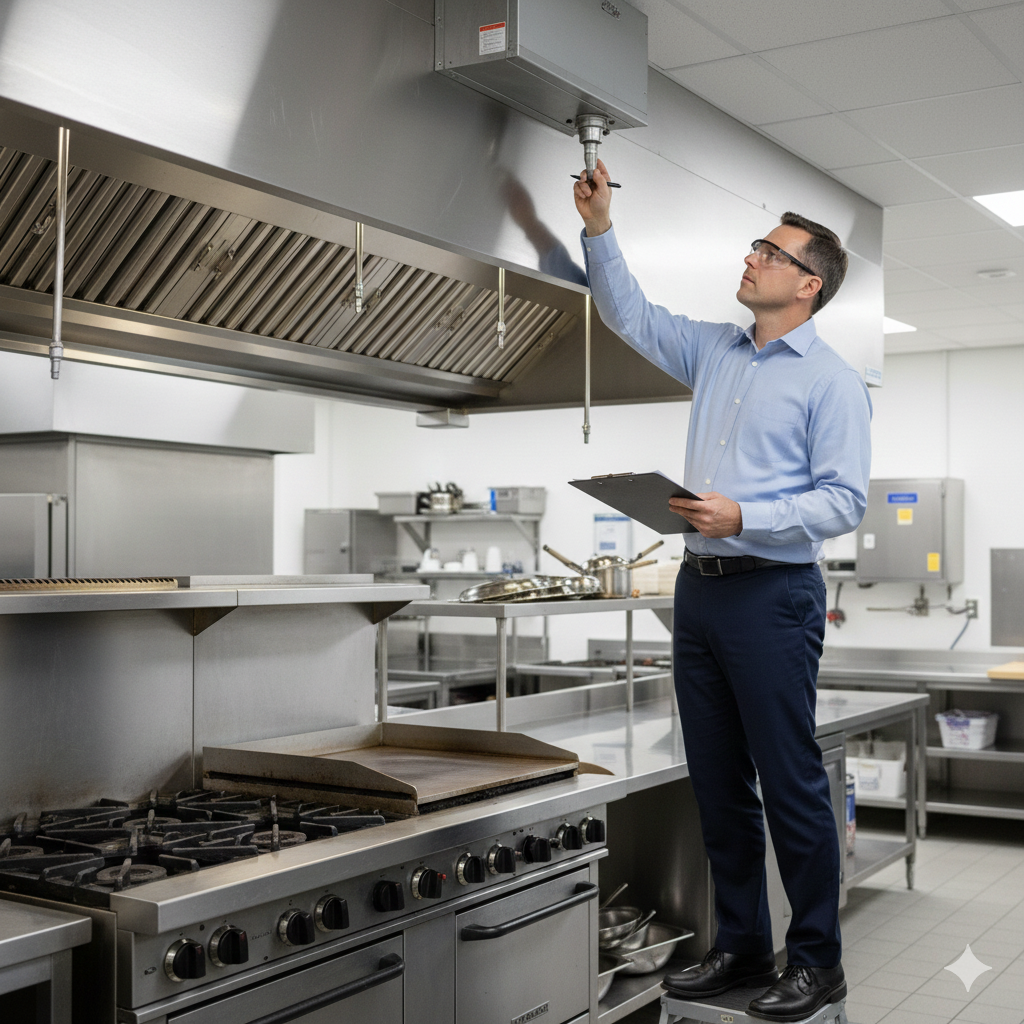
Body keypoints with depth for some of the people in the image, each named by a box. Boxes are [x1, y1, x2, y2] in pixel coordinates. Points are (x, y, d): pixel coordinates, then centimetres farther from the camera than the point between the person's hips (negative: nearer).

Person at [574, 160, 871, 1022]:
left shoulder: (831, 381, -5)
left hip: (773, 595, -7)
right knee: (718, 781, 12)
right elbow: (630, 315, 23)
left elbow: (844, 500, -12)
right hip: (701, 587, 7)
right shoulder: (715, 351, 14)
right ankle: (741, 948, 25)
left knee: (791, 783, -1)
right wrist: (600, 229, 13)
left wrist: (745, 517, -21)